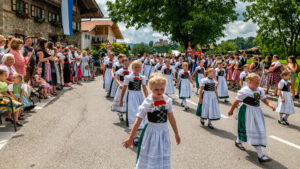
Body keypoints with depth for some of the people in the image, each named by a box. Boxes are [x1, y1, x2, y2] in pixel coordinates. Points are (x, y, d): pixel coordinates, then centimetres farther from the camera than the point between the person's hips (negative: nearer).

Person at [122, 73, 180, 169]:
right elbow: (138, 122, -12)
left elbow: (171, 118, 8)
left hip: (164, 132, 4)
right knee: (149, 161, 9)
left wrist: (176, 133, 16)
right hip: (152, 132, -4)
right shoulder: (147, 103, -16)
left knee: (164, 160, 15)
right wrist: (130, 139, -8)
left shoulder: (167, 100, -4)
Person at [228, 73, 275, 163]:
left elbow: (264, 99, 7)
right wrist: (231, 111, -1)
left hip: (257, 111, 8)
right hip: (247, 112, -7)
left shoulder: (260, 90, 0)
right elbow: (236, 102, -10)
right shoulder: (244, 91, -18)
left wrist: (271, 105, -13)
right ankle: (260, 155, -4)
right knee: (254, 131, -7)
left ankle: (238, 141, 46)